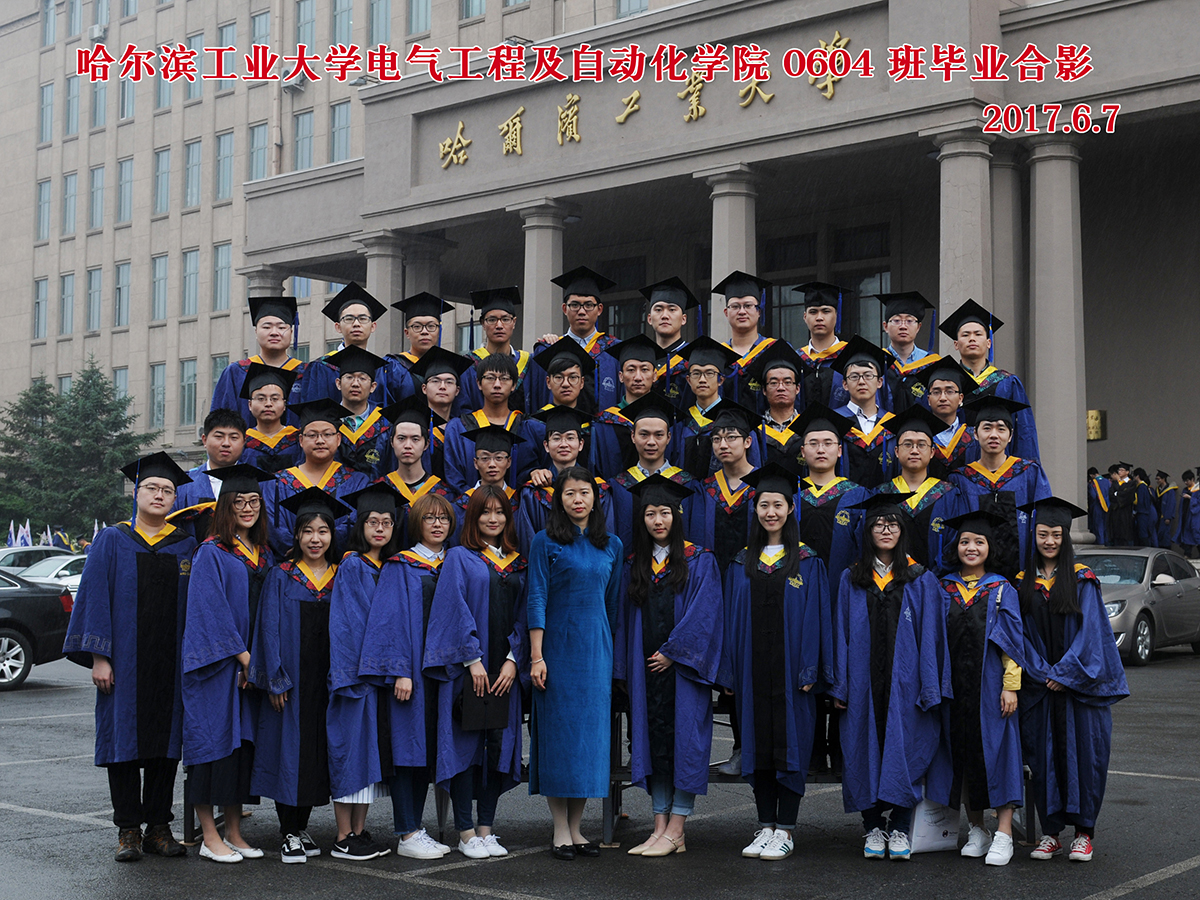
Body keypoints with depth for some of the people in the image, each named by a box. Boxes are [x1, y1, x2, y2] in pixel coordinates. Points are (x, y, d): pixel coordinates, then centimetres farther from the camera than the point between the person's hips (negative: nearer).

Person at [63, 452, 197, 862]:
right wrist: (99, 657, -10)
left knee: (166, 740, 4)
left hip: (171, 663, 2)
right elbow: (95, 599, -1)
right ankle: (128, 829, 9)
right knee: (125, 739, 1)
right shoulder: (112, 541, 3)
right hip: (124, 661, -2)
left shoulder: (187, 547, 8)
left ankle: (158, 827, 13)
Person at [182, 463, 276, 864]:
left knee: (242, 742, 8)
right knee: (214, 739, -4)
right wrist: (241, 656, -16)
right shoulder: (211, 553, -6)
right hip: (215, 665, -6)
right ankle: (210, 837, 2)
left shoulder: (264, 556, 13)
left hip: (250, 664, 6)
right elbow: (211, 609, -13)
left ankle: (234, 832, 15)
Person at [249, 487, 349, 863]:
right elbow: (270, 628, -4)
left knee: (316, 752, 7)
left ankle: (302, 828, 18)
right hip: (289, 679, -3)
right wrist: (275, 680, -11)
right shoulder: (281, 577, 0)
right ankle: (289, 834, 5)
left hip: (326, 681, 3)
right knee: (288, 750, -2)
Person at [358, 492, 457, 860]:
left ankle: (414, 827, 15)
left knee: (429, 748, 8)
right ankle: (407, 835, -2)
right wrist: (400, 671, -18)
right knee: (409, 745, -5)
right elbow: (392, 619, -10)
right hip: (410, 669, -6)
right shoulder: (399, 566, -2)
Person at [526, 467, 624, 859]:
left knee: (591, 732, 4)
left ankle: (576, 828, 13)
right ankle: (560, 831, 5)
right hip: (558, 646, -4)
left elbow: (613, 603, 15)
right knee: (559, 731, -3)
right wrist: (536, 656, -12)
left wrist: (614, 654, 12)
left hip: (596, 649, 4)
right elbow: (536, 599, -5)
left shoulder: (612, 546, 10)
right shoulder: (546, 543, -2)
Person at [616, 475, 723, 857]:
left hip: (682, 665, -4)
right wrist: (625, 667, 6)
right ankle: (660, 828, 8)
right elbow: (626, 619, 14)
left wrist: (672, 652, -13)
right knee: (654, 741, 4)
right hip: (646, 668, 4)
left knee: (683, 739, -5)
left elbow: (704, 613, -8)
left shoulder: (699, 561, 0)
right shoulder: (634, 566, 12)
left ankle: (676, 831, -1)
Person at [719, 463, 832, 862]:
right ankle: (766, 826, 14)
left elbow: (815, 616, -2)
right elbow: (733, 617, 9)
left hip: (791, 665, -3)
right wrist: (729, 672, 3)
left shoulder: (807, 562, 1)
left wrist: (810, 669, -11)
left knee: (790, 743, -1)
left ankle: (785, 830, 5)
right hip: (753, 666, 3)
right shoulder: (743, 564, 10)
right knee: (758, 743, 6)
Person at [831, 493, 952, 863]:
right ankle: (873, 828, 14)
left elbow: (930, 636, 1)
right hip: (864, 683, 2)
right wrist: (840, 686, 0)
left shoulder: (921, 580, 4)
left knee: (903, 750, -2)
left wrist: (930, 688, -6)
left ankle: (900, 829, 7)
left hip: (905, 681, -1)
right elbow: (842, 633, 7)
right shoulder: (852, 580, 8)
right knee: (866, 750, 4)